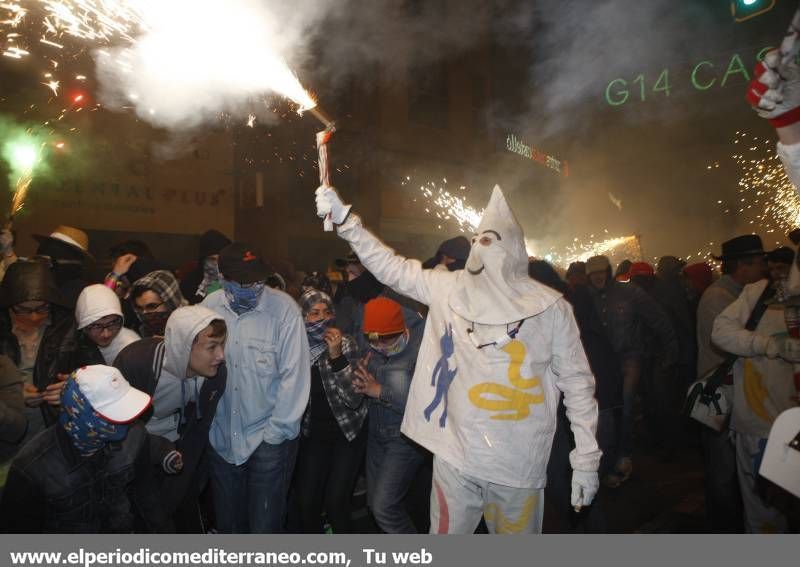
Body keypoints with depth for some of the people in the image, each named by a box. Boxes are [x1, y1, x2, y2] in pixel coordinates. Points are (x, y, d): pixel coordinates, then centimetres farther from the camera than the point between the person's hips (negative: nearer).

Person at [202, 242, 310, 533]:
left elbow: (295, 375, -14)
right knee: (227, 520, 20)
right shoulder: (210, 306, -4)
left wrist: (276, 431, -11)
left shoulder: (284, 309, -16)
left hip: (269, 437, -4)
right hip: (221, 436, 4)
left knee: (264, 523, 6)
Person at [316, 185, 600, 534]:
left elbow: (577, 381, -2)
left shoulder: (549, 306, -5)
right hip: (454, 455, 2)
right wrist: (344, 219, -5)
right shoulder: (450, 289, 2)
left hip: (519, 465, -2)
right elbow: (391, 267, 2)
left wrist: (586, 459, -3)